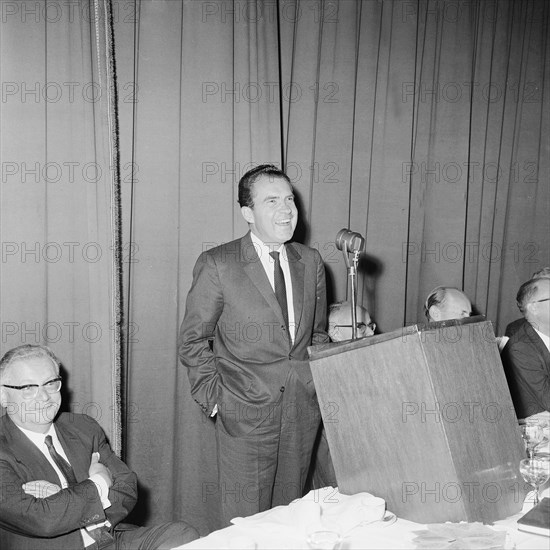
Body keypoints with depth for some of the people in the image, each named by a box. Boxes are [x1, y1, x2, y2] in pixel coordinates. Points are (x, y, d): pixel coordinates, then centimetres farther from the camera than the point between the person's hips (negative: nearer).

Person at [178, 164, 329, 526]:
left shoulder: (311, 262, 6)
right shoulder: (216, 265, -8)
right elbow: (193, 341, -2)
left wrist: (322, 388, 8)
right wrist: (213, 398, -7)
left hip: (303, 411, 4)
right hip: (245, 414, -4)